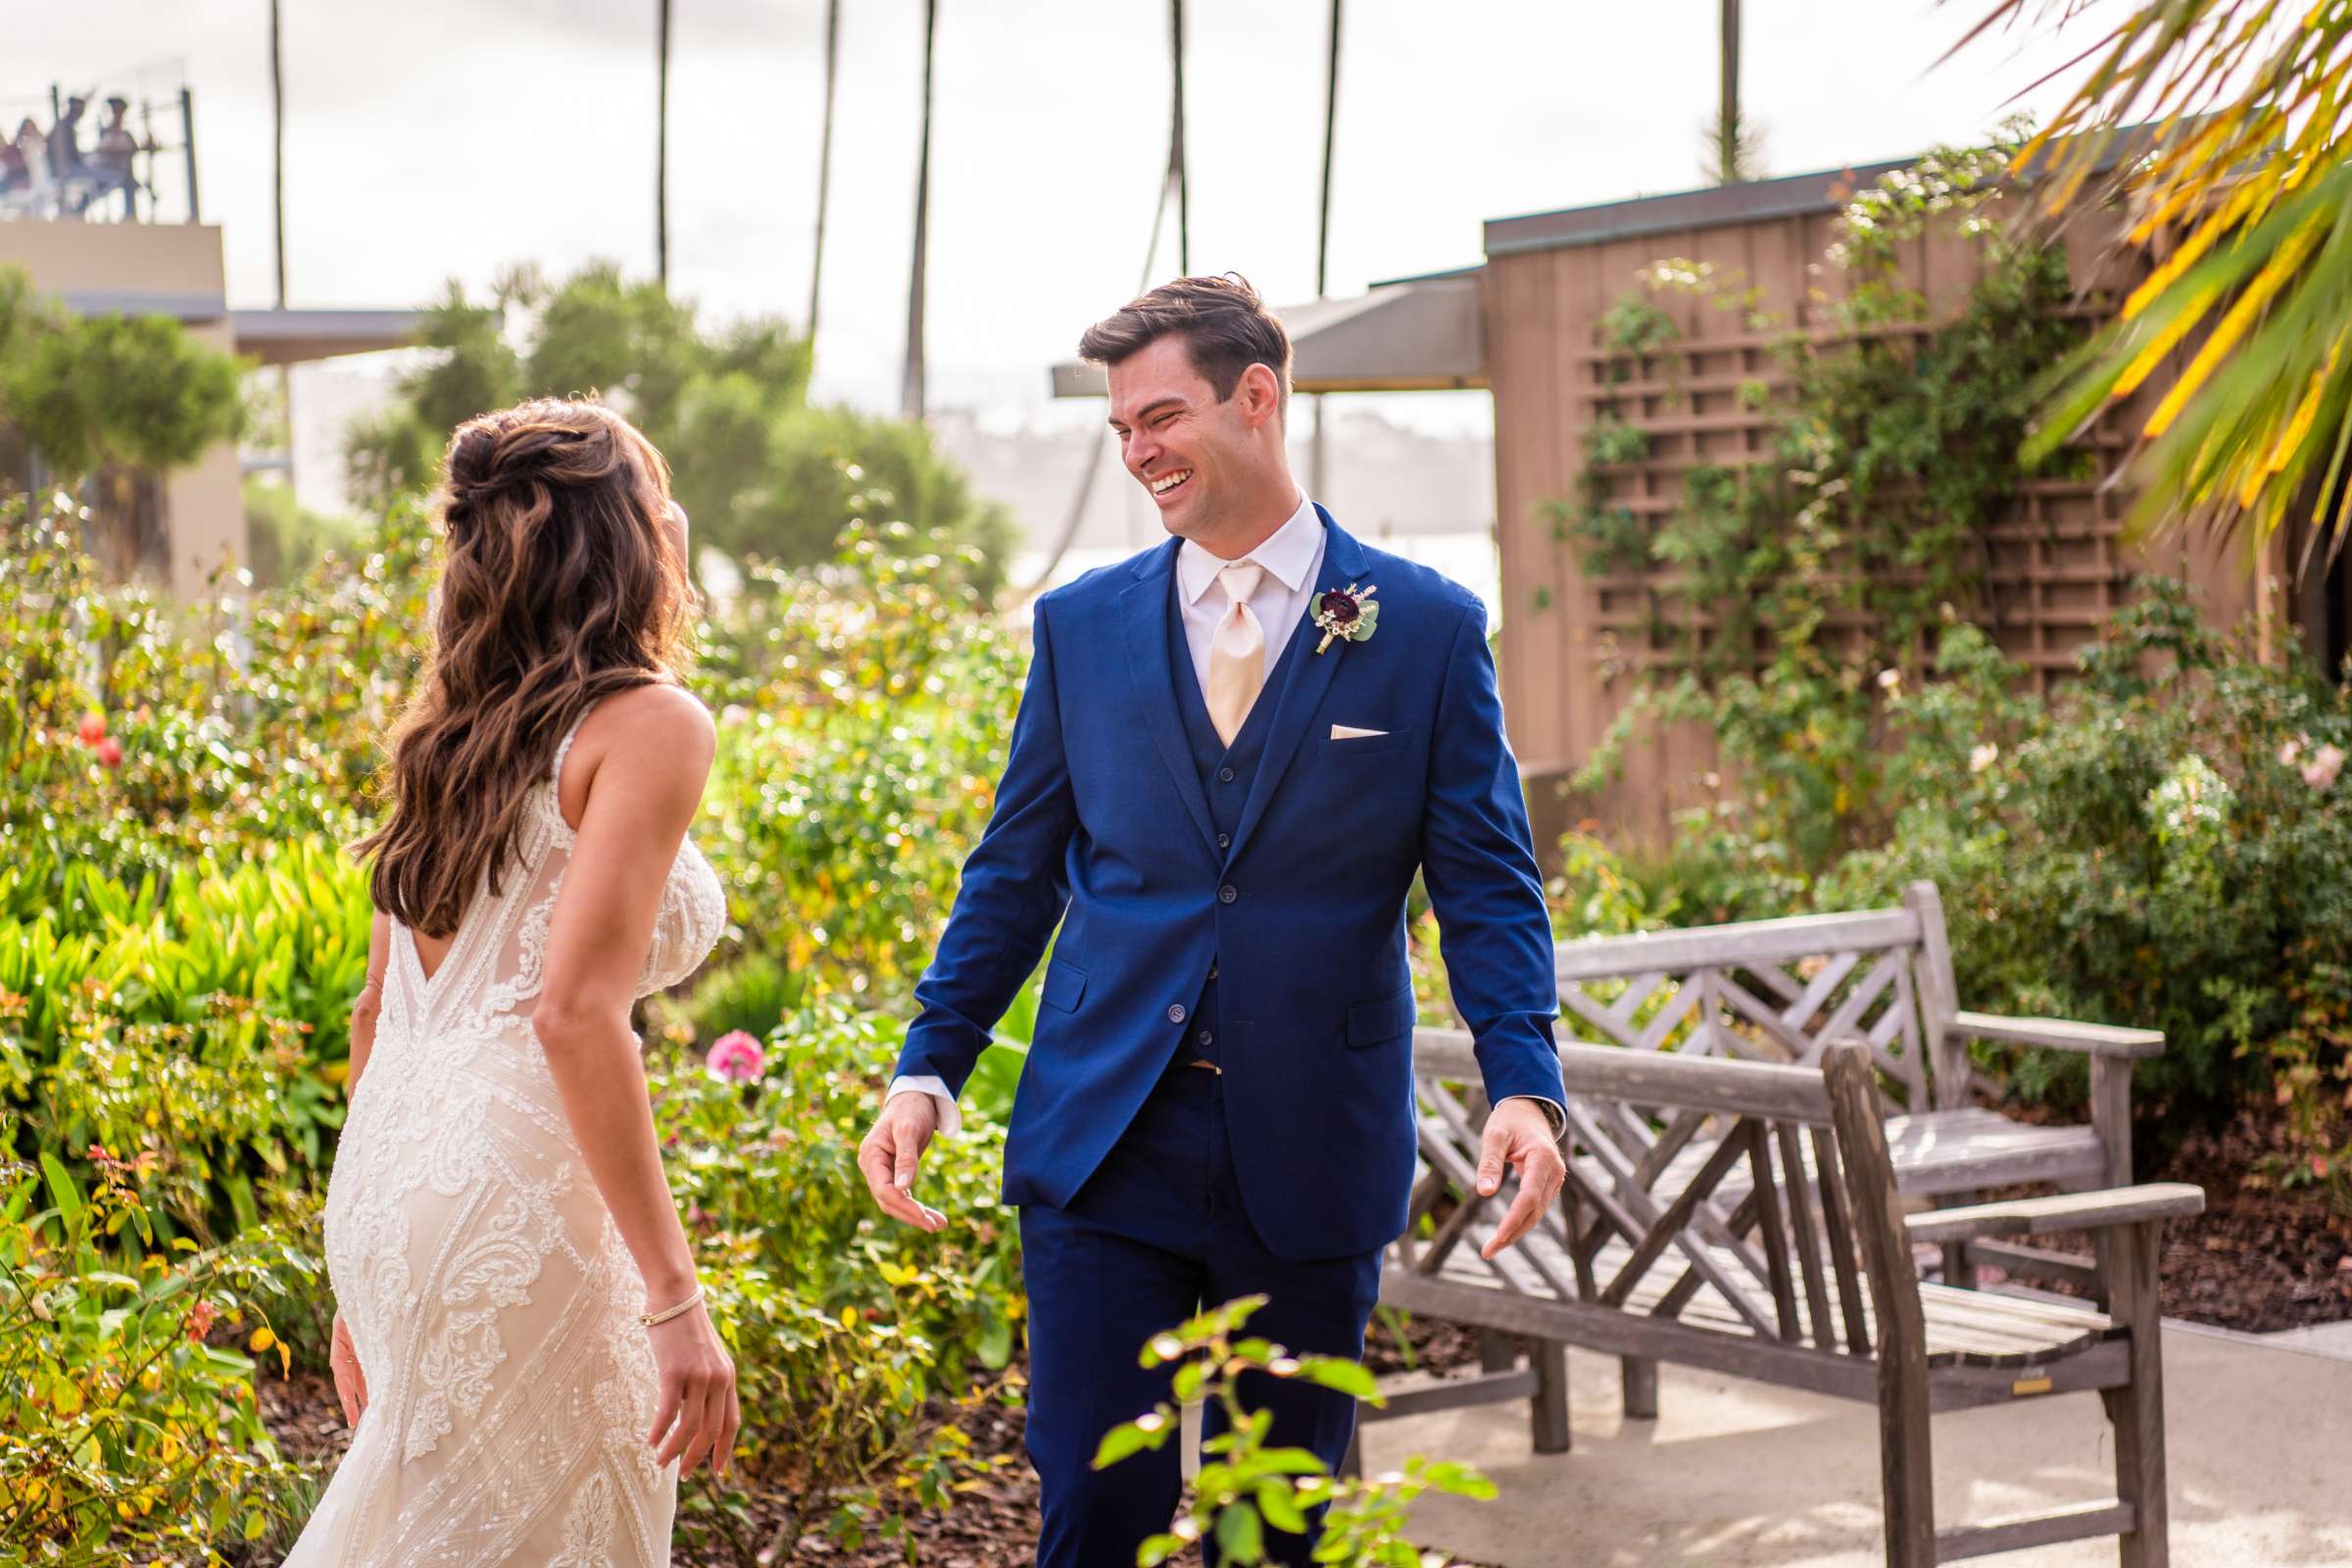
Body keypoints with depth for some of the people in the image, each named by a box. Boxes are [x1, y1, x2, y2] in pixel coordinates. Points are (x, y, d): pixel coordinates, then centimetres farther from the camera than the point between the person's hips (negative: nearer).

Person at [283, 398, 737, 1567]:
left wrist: (363, 1278, 25)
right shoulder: (651, 724, -9)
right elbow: (575, 1014, -19)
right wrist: (674, 1299, -19)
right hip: (513, 1200, -8)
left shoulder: (451, 728, 14)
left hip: (391, 1176, 8)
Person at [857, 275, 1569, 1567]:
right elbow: (1013, 876, 10)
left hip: (1312, 1159, -1)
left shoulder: (1427, 628, 0)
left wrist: (1522, 1085, -14)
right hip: (1104, 1149, 1)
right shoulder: (1080, 625, 7)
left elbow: (1486, 883, 0)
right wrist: (927, 1070, 0)